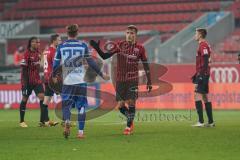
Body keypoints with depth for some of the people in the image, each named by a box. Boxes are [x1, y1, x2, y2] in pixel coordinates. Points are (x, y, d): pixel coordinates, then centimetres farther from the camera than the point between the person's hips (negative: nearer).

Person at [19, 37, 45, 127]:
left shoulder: (38, 53, 7)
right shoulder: (27, 54, -14)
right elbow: (24, 69, -16)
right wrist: (24, 82, -19)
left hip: (36, 80, 6)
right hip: (28, 80, -6)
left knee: (42, 96, -5)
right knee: (25, 99, 4)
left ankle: (43, 120, -4)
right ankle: (22, 121, 14)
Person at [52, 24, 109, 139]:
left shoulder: (61, 46, 2)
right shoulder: (83, 45, 0)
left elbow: (56, 64, 4)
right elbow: (91, 62, 1)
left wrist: (54, 76, 23)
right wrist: (102, 75, 11)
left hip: (67, 81, 0)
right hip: (80, 81, 0)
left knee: (66, 105, 9)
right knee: (81, 107, 7)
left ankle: (67, 122, -19)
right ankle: (80, 131, 2)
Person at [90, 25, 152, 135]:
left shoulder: (139, 48, 0)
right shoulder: (119, 45, 1)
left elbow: (145, 65, 5)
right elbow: (105, 56, -1)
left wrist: (149, 81, 4)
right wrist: (97, 48, -19)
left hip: (133, 80, -2)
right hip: (120, 80, 2)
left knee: (131, 102, -8)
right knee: (120, 106, 1)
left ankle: (129, 126, 5)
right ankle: (130, 120, 28)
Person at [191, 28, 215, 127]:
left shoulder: (203, 45, -13)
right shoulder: (203, 45, 18)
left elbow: (205, 61, -21)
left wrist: (201, 75, -23)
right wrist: (197, 74, 25)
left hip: (202, 74, -10)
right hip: (202, 74, 10)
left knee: (197, 96, -13)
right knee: (205, 97, 11)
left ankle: (201, 121, -17)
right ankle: (211, 122, 12)